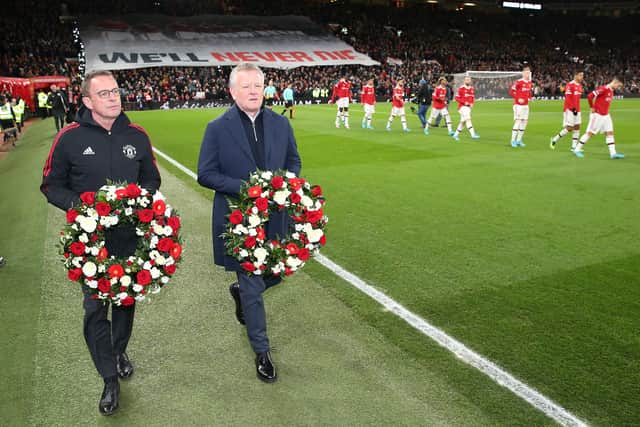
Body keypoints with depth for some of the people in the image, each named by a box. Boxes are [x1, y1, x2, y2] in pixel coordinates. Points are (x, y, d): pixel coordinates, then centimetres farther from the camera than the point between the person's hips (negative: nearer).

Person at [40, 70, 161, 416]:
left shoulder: (136, 136, 2)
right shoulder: (70, 137, -6)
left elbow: (151, 180, 13)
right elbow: (51, 185, 1)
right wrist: (78, 205, -17)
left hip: (131, 235, 2)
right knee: (95, 307, 1)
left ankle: (119, 351, 43)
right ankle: (110, 379, 16)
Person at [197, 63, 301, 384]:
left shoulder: (280, 124, 4)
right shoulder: (217, 128, -7)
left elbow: (294, 161, 14)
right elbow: (205, 174, -7)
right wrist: (244, 188, -19)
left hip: (274, 216, 4)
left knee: (275, 275, 14)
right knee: (253, 287, 4)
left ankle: (240, 293, 49)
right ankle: (262, 352, 22)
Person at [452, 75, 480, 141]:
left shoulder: (472, 89, 12)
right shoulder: (461, 88, -8)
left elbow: (473, 98, 21)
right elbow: (457, 98, -8)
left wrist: (472, 103, 0)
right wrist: (464, 102, -18)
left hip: (469, 107, 7)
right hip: (462, 106, -7)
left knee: (463, 121, 9)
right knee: (468, 119, -17)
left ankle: (456, 134, 19)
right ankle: (473, 134, -21)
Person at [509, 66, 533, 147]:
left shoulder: (530, 83, 9)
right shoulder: (518, 82, -12)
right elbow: (511, 91, -13)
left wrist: (530, 97, 5)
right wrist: (518, 99, -20)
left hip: (526, 105, 8)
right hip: (518, 105, -7)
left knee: (524, 122, 7)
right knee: (518, 121, -12)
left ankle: (519, 140, 16)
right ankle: (513, 140, -5)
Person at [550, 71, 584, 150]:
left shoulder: (580, 86, 13)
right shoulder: (570, 85, -13)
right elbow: (567, 98, -18)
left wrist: (577, 109, 17)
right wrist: (573, 108, -21)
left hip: (577, 110, 8)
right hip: (570, 110, -8)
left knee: (577, 127, 5)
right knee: (569, 128, -7)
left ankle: (574, 146, 8)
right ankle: (554, 140, 9)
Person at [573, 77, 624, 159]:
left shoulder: (611, 91, 11)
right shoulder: (604, 89, -17)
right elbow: (590, 96, -23)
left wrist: (605, 110, 14)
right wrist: (592, 108, -14)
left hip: (606, 115, 8)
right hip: (597, 115, -8)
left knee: (610, 132, 3)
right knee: (590, 133, -3)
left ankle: (613, 153, 4)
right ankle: (577, 150, 8)